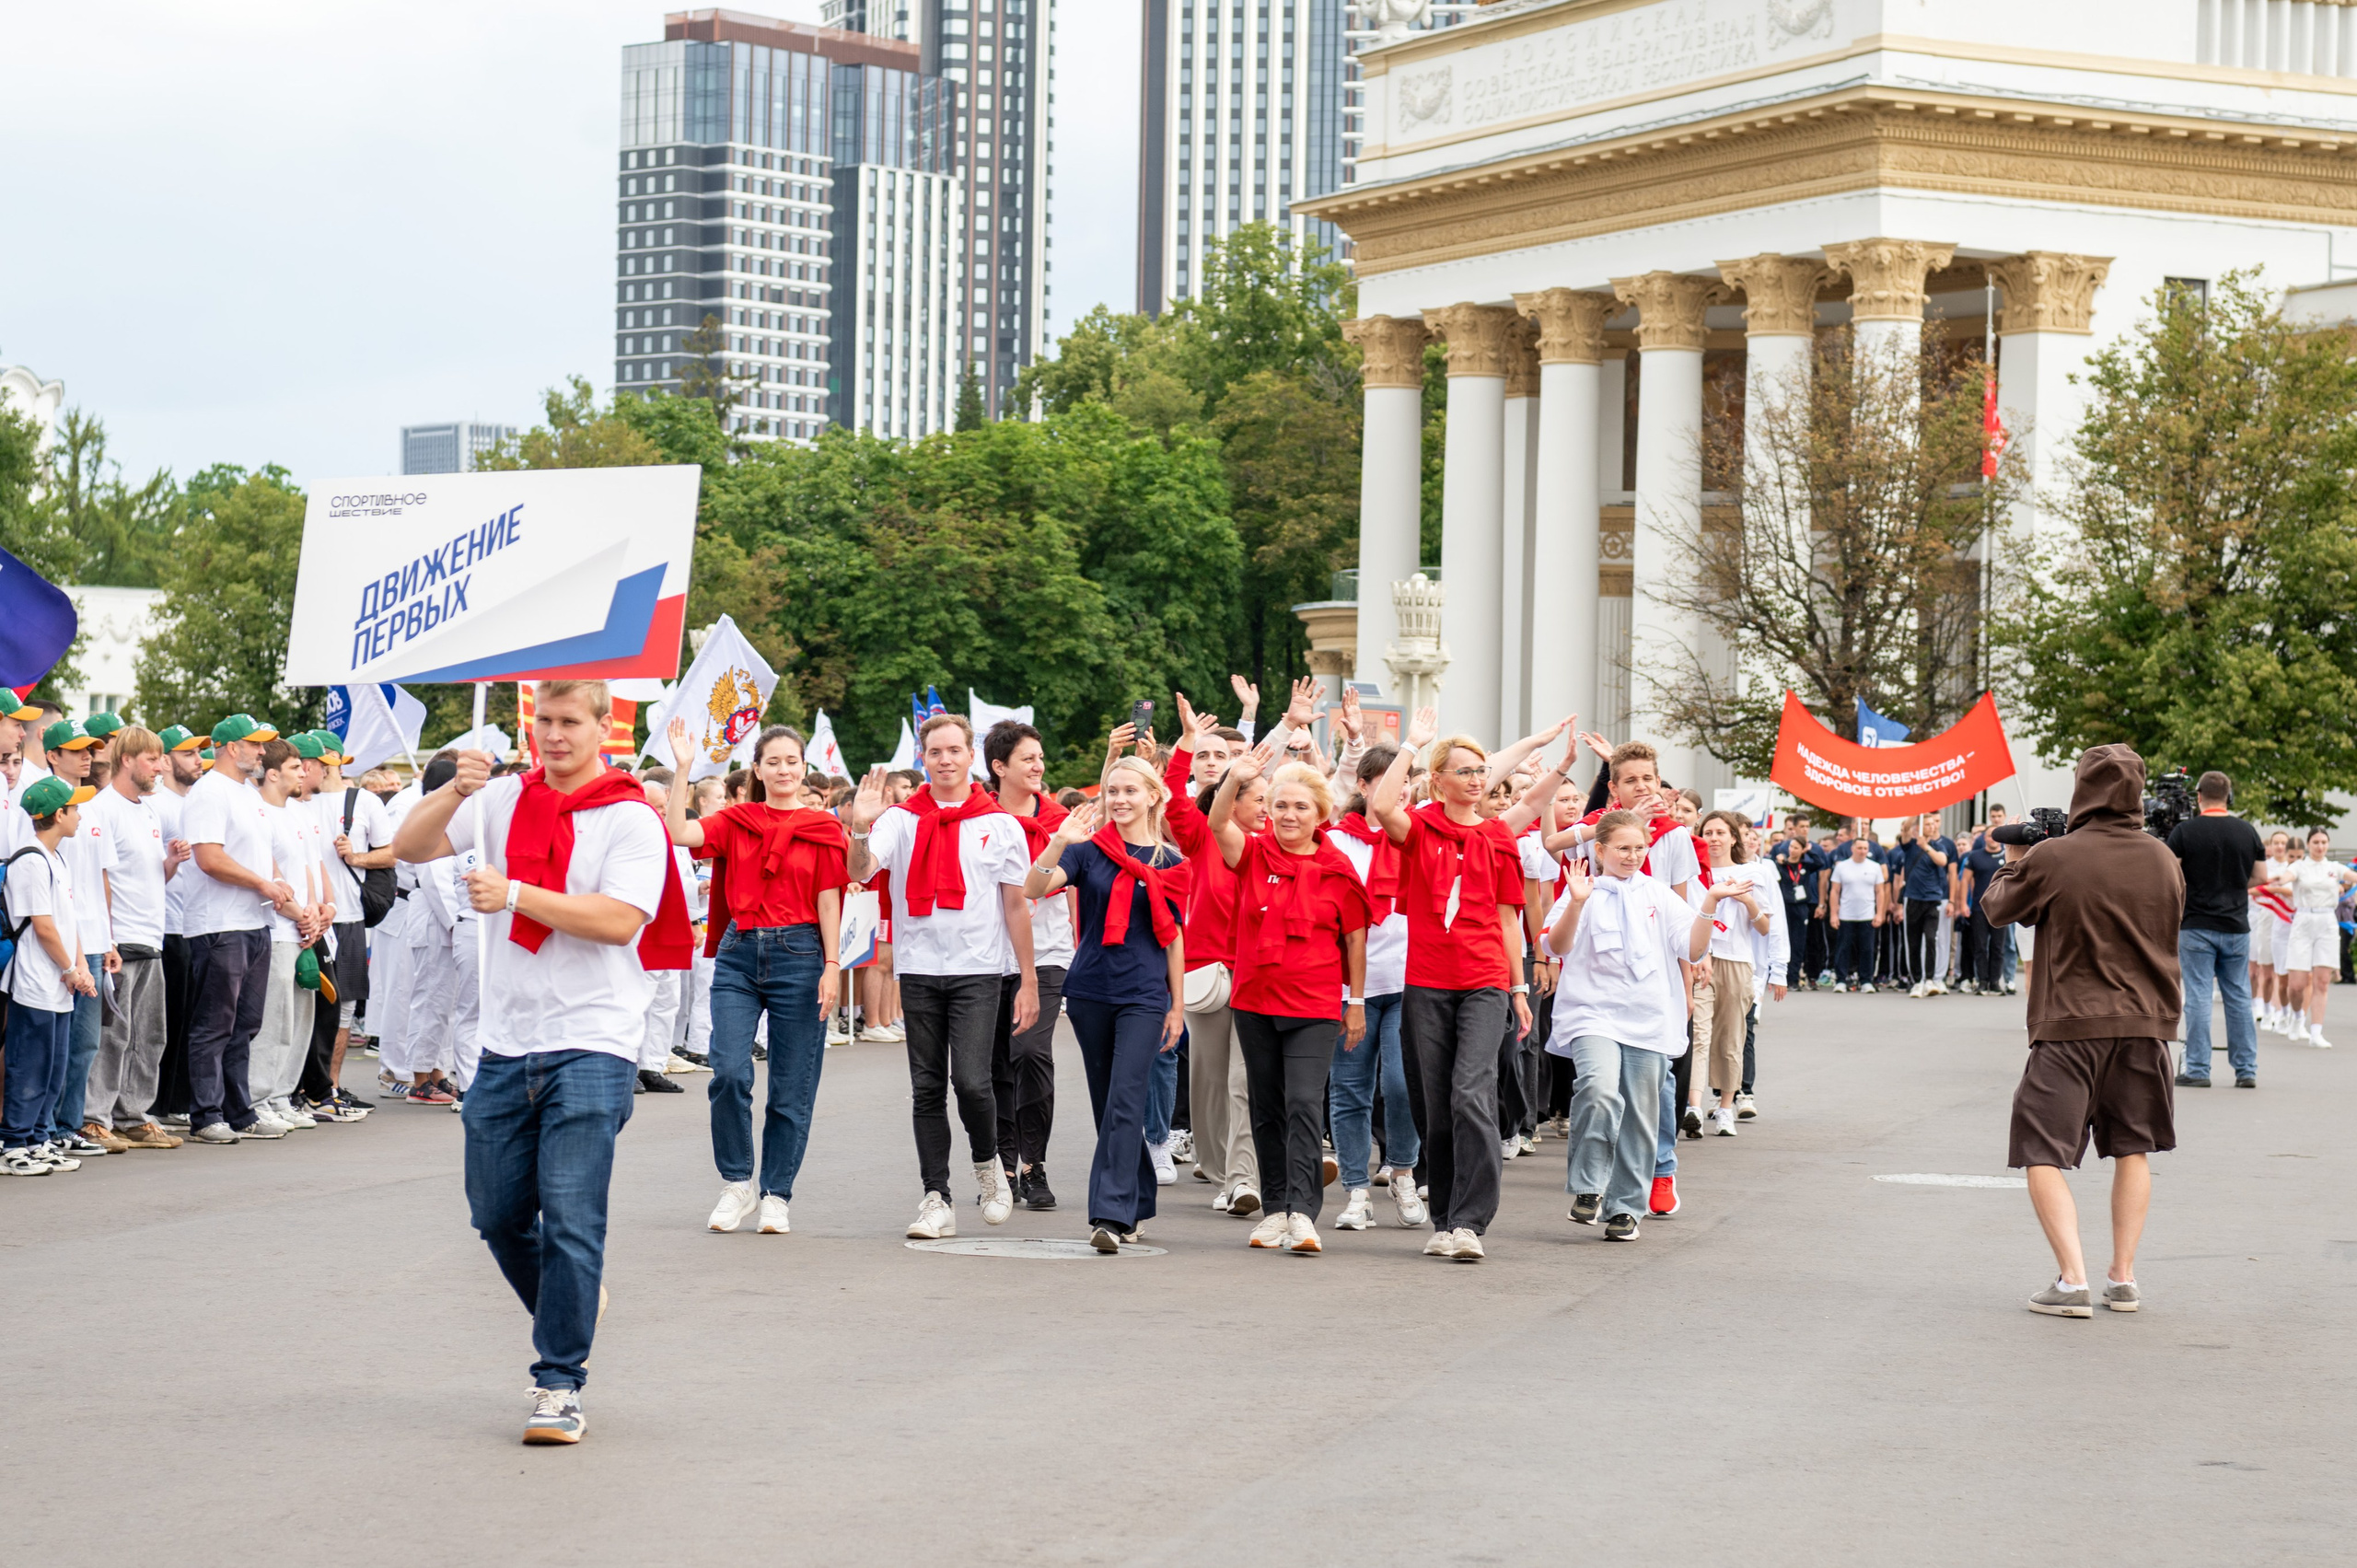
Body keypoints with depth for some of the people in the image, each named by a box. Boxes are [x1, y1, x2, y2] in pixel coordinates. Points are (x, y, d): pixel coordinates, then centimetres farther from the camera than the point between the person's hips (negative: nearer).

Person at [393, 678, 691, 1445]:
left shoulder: (631, 819, -4)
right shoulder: (503, 800, 8)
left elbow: (620, 919, -16)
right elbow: (410, 847, 0)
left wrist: (514, 895, -20)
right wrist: (453, 792, -18)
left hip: (590, 1045, -5)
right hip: (506, 1043, 5)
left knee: (570, 1220, -10)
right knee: (497, 1215, 12)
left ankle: (560, 1382, -3)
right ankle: (571, 1306, 37)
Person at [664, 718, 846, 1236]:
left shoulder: (822, 829, 4)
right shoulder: (734, 822, 8)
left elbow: (828, 902, 1)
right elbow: (679, 832, -7)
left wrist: (832, 966, -6)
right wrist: (682, 769, -10)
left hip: (798, 955, -1)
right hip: (739, 955, 1)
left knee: (791, 1086, 2)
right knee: (729, 1073, -11)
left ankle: (776, 1196, 12)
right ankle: (736, 1183, 7)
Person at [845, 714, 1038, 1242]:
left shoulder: (1000, 825, 3)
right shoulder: (901, 820, 4)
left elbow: (1016, 906, 5)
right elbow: (860, 872, -10)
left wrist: (1028, 982, 3)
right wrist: (860, 828, -29)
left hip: (979, 970, -2)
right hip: (919, 970, 2)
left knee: (971, 1079, -14)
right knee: (928, 1088, 4)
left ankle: (988, 1162, 13)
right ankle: (937, 1199, 9)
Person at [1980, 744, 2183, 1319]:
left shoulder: (2053, 857, -11)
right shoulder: (2163, 860, 2)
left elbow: (2000, 907, 4)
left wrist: (2013, 862, 24)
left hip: (2070, 1024, -4)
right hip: (2144, 1022, 4)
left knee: (2042, 1155, 0)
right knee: (2133, 1149, 19)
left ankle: (2073, 1281, -12)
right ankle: (2123, 1277, 19)